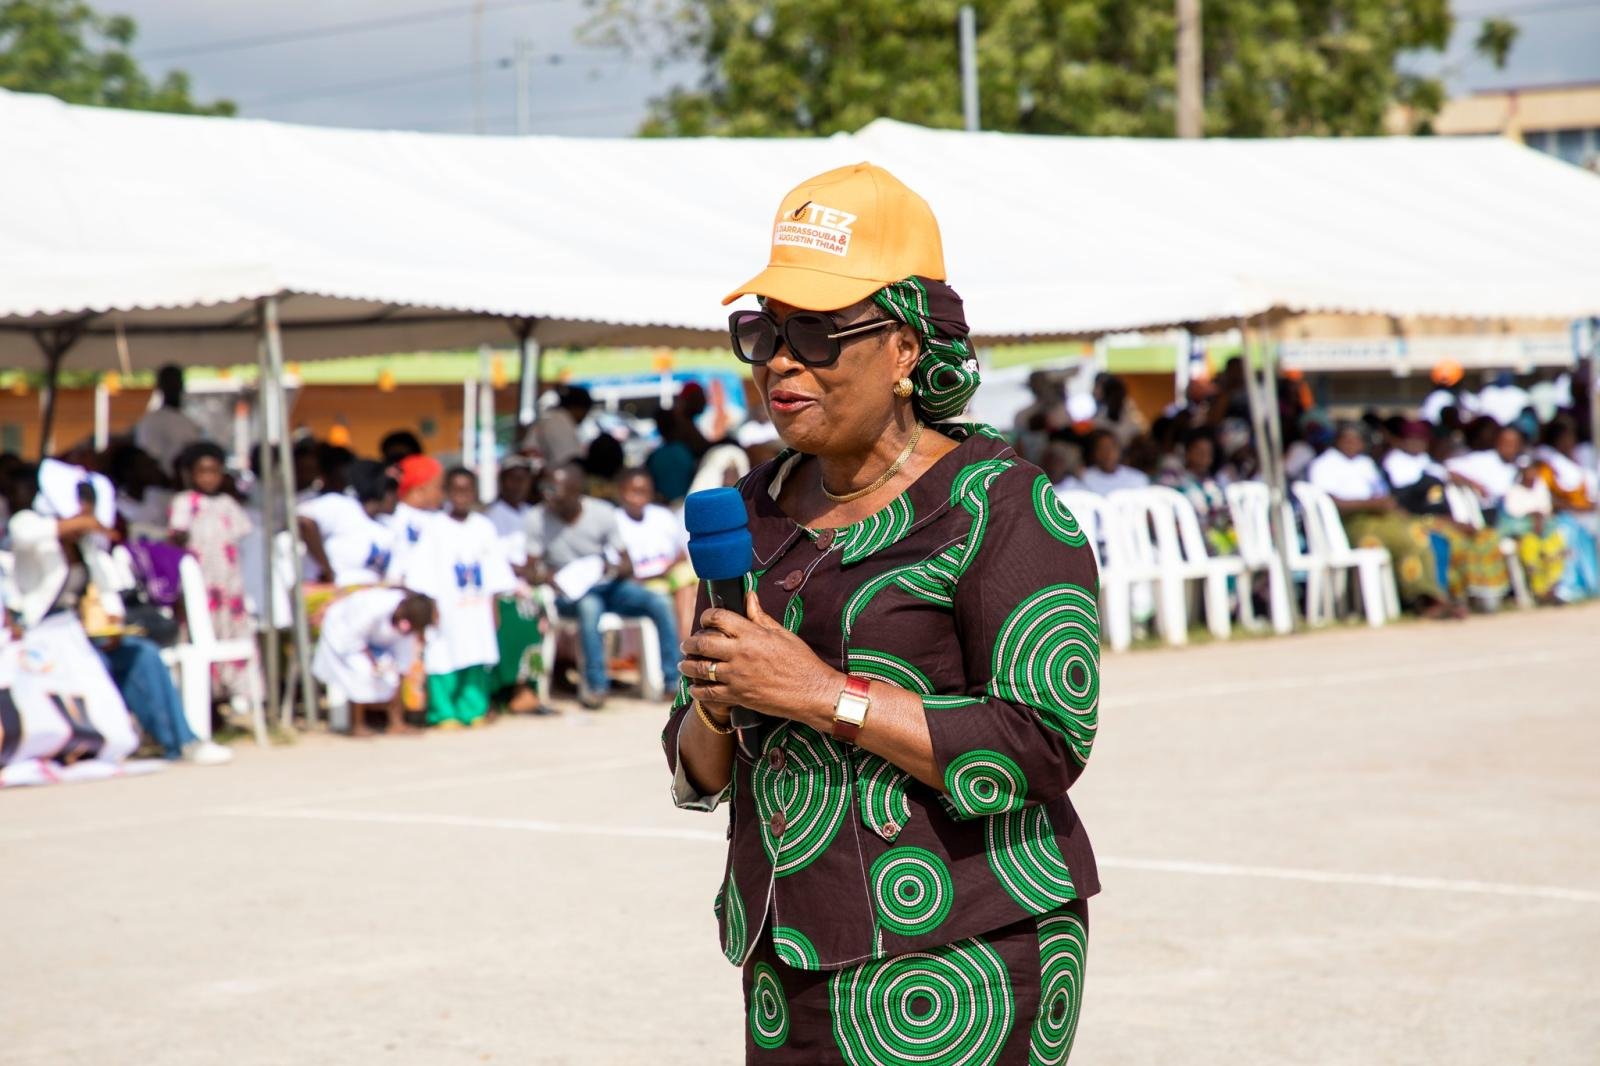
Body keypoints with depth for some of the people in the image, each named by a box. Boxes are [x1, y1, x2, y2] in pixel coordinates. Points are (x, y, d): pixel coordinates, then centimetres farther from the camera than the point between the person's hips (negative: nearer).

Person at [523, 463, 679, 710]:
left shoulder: (603, 513, -5)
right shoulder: (538, 519, -7)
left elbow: (627, 565, -1)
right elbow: (531, 572, -8)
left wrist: (615, 568, -25)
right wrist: (547, 577, -31)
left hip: (607, 586, 3)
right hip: (569, 592, -3)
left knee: (660, 604, -21)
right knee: (590, 606, -39)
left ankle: (674, 681, -15)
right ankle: (596, 685, -30)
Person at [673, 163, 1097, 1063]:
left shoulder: (998, 507, -7)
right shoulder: (760, 512, 12)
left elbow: (1046, 743, -16)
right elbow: (699, 775, 16)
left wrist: (826, 695, -18)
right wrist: (713, 711, -6)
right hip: (791, 967, 6)